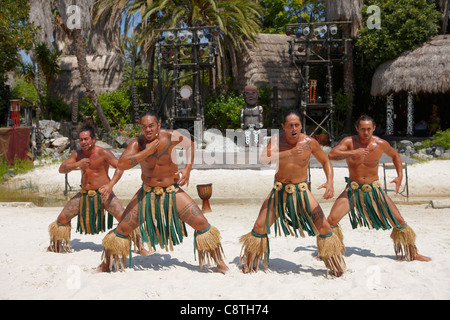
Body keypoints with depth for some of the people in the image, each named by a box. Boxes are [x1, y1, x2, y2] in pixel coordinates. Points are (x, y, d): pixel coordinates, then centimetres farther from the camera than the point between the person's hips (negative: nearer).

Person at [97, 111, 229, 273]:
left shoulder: (171, 137, -15)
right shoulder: (137, 143, -15)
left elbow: (189, 144, 7)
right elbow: (121, 164, -30)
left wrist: (187, 168, -5)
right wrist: (147, 152, -32)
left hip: (173, 192, 0)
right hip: (147, 193, 0)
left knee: (202, 224, -8)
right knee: (122, 229, -1)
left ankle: (219, 262, 11)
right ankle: (107, 263, 24)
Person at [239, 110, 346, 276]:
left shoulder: (310, 142, -9)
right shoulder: (277, 140, -10)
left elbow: (325, 161, 6)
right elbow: (264, 158, -27)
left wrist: (330, 182, -11)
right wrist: (288, 153, -39)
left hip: (301, 191, 0)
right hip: (279, 191, 0)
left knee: (324, 228, -7)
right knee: (259, 227, -3)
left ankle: (336, 268, 15)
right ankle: (250, 265, 21)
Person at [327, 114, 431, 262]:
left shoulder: (381, 144, -6)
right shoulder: (349, 142, -11)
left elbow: (395, 155, 15)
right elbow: (331, 155, -28)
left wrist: (400, 175, 2)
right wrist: (353, 153, -39)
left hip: (374, 189, 1)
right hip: (353, 189, -1)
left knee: (398, 220, -2)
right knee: (331, 220, -15)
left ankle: (412, 253, 20)